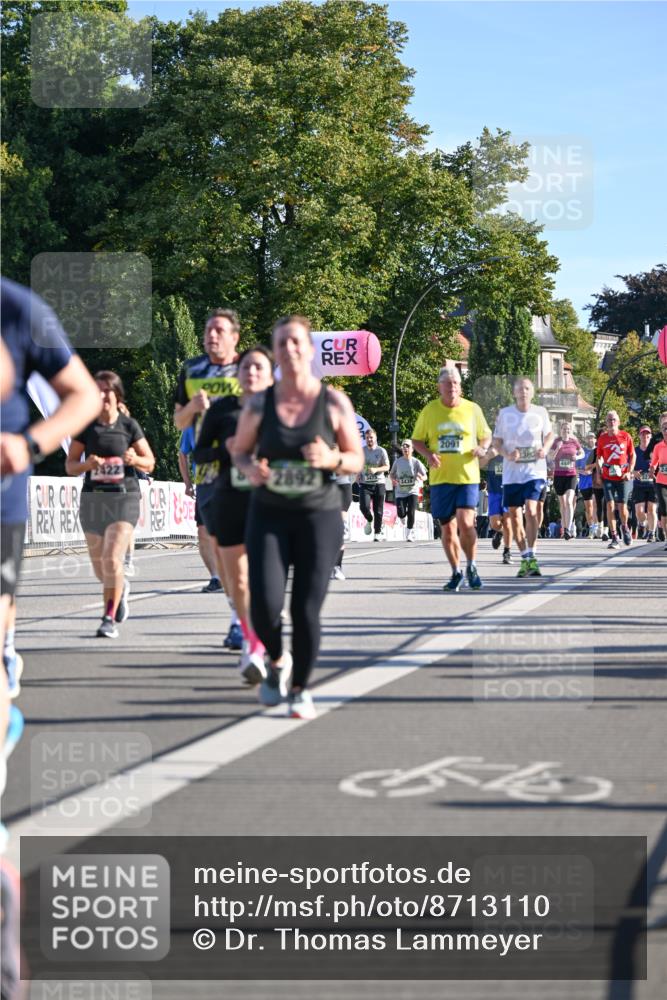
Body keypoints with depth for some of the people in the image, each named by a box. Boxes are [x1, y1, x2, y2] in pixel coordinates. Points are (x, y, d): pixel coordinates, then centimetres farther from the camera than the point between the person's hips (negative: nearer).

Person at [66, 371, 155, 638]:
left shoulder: (129, 425, 0)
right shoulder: (85, 426, 4)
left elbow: (150, 463, 6)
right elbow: (70, 465, 6)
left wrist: (135, 459, -16)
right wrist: (87, 464, -15)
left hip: (124, 497, -3)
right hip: (93, 497, 3)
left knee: (112, 559, -17)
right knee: (99, 566, 10)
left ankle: (109, 619, -7)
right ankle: (121, 588, 43)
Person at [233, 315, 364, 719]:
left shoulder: (334, 403, -2)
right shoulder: (259, 404, 0)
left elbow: (357, 460, 3)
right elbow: (241, 451, 13)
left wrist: (332, 459, -18)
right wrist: (250, 467, -10)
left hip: (320, 516, -1)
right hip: (269, 515, 1)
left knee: (306, 609, -4)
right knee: (265, 604, -14)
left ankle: (300, 690, 20)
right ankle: (277, 661, 20)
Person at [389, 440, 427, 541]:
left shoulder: (416, 462, -3)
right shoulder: (397, 461, 2)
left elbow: (425, 476, -4)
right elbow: (392, 473, 16)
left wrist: (421, 477, -27)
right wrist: (393, 480, -7)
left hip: (412, 491, -1)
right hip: (400, 492, 1)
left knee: (411, 513, -12)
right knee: (401, 513, -12)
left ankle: (409, 535, 3)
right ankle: (404, 518, 27)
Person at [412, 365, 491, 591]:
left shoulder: (472, 409, 3)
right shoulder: (429, 410, 4)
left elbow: (486, 436, 15)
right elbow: (417, 440, 11)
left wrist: (482, 448, -7)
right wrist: (428, 454, -8)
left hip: (467, 477, -2)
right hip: (440, 478, 2)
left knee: (465, 523, -16)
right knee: (448, 527, 6)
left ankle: (471, 567, 5)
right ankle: (456, 573, 20)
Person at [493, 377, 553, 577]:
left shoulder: (540, 412, 1)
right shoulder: (505, 413, 1)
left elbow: (549, 434, 14)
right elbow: (496, 441, 6)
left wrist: (545, 448, -7)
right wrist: (507, 454, -13)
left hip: (535, 470, -2)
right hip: (511, 472, 2)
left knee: (531, 510, -20)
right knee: (514, 514, 4)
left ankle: (531, 556, -16)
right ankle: (525, 558, 17)